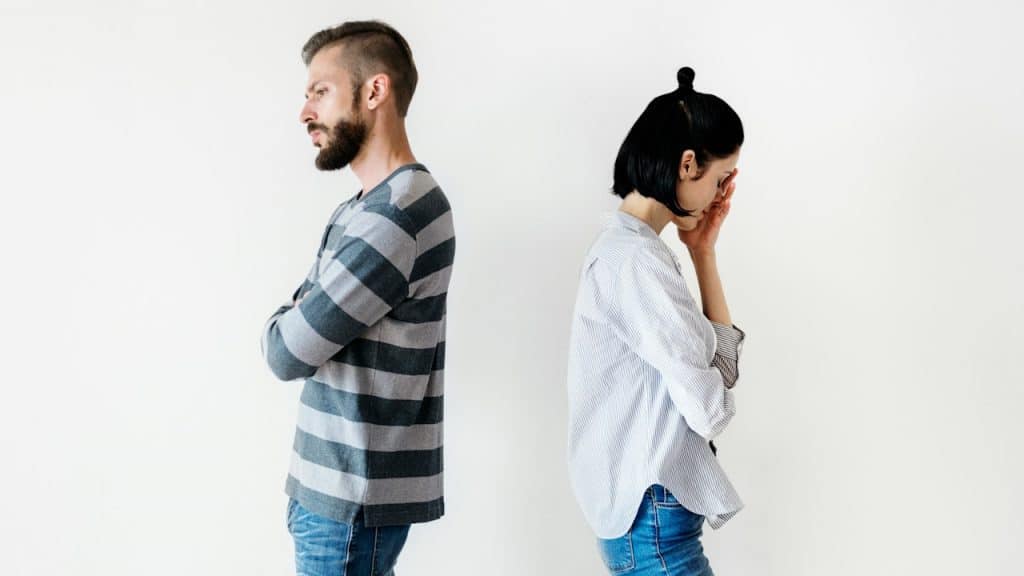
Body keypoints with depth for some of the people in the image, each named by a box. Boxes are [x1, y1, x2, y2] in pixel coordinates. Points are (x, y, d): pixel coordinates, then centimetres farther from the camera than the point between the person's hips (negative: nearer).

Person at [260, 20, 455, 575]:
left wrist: (285, 322, 2)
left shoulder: (396, 214, -21)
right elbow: (300, 319, 13)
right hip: (332, 483, 9)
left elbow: (287, 352, -19)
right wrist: (299, 320, -8)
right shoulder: (359, 211, 13)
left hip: (355, 495, -9)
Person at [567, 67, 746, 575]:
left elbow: (721, 361, 11)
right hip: (652, 519, -10)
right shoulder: (636, 261, -19)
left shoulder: (632, 249, 12)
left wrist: (704, 254, 7)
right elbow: (709, 408, -17)